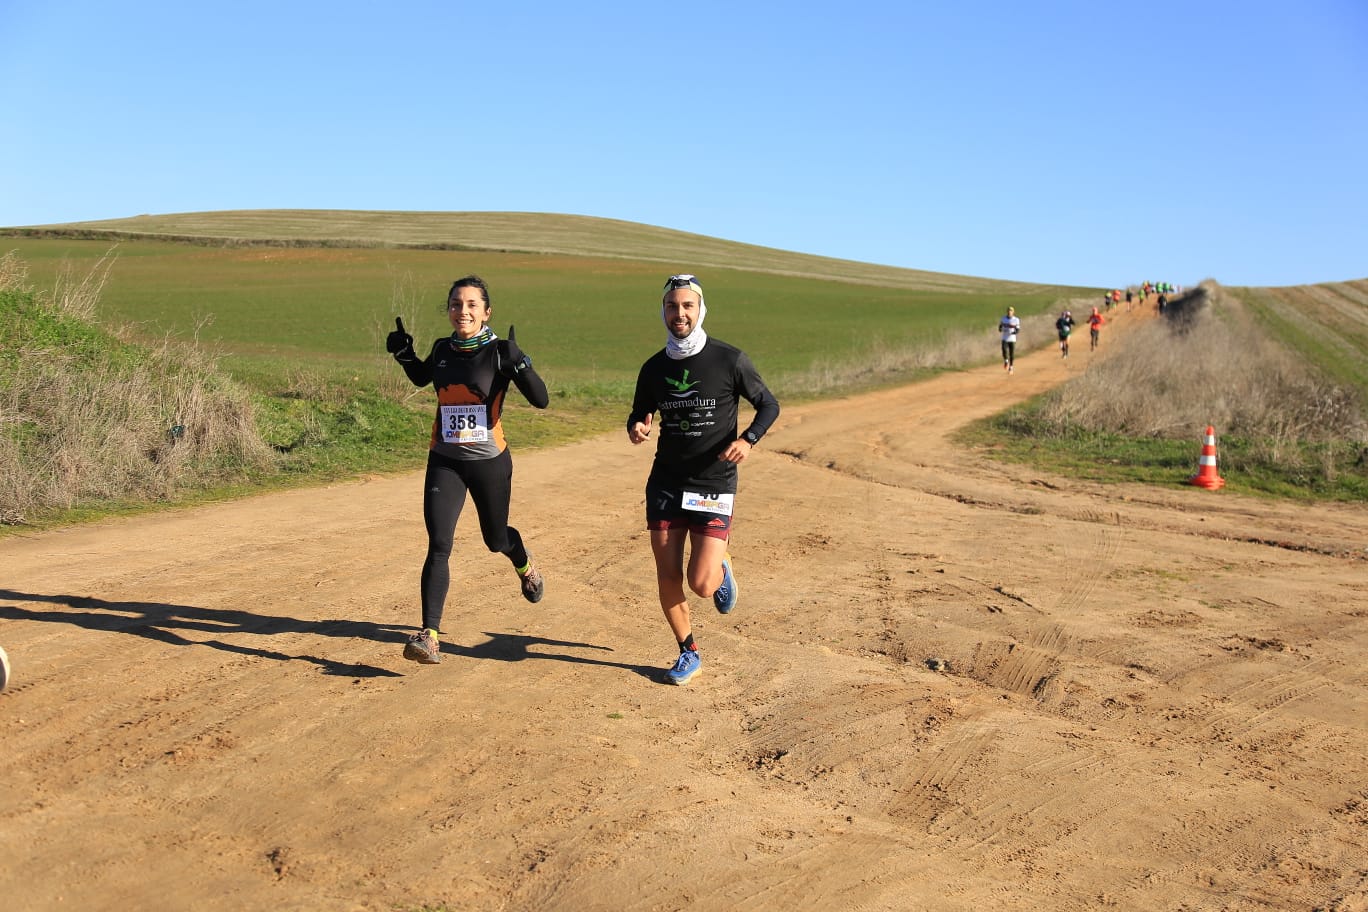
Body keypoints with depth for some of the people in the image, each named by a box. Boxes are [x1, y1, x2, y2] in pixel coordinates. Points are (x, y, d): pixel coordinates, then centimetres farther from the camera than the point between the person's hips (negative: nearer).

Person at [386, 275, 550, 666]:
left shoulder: (499, 351, -11)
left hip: (490, 461, -2)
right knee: (438, 545, -11)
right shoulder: (442, 349, 2)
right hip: (444, 461, 2)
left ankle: (525, 567, 53)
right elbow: (422, 377, 25)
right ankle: (429, 635, -10)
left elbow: (541, 400, -17)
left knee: (496, 539, 16)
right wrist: (404, 353, 6)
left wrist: (518, 363, -32)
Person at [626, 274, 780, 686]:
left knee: (701, 584, -10)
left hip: (714, 485, -3)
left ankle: (721, 569, 27)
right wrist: (636, 427, -9)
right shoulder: (654, 368, 3)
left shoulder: (730, 360, -8)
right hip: (665, 482, 4)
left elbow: (769, 405, 0)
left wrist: (748, 439, -18)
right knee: (668, 578, 4)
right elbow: (640, 414, 16)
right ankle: (688, 653, 25)